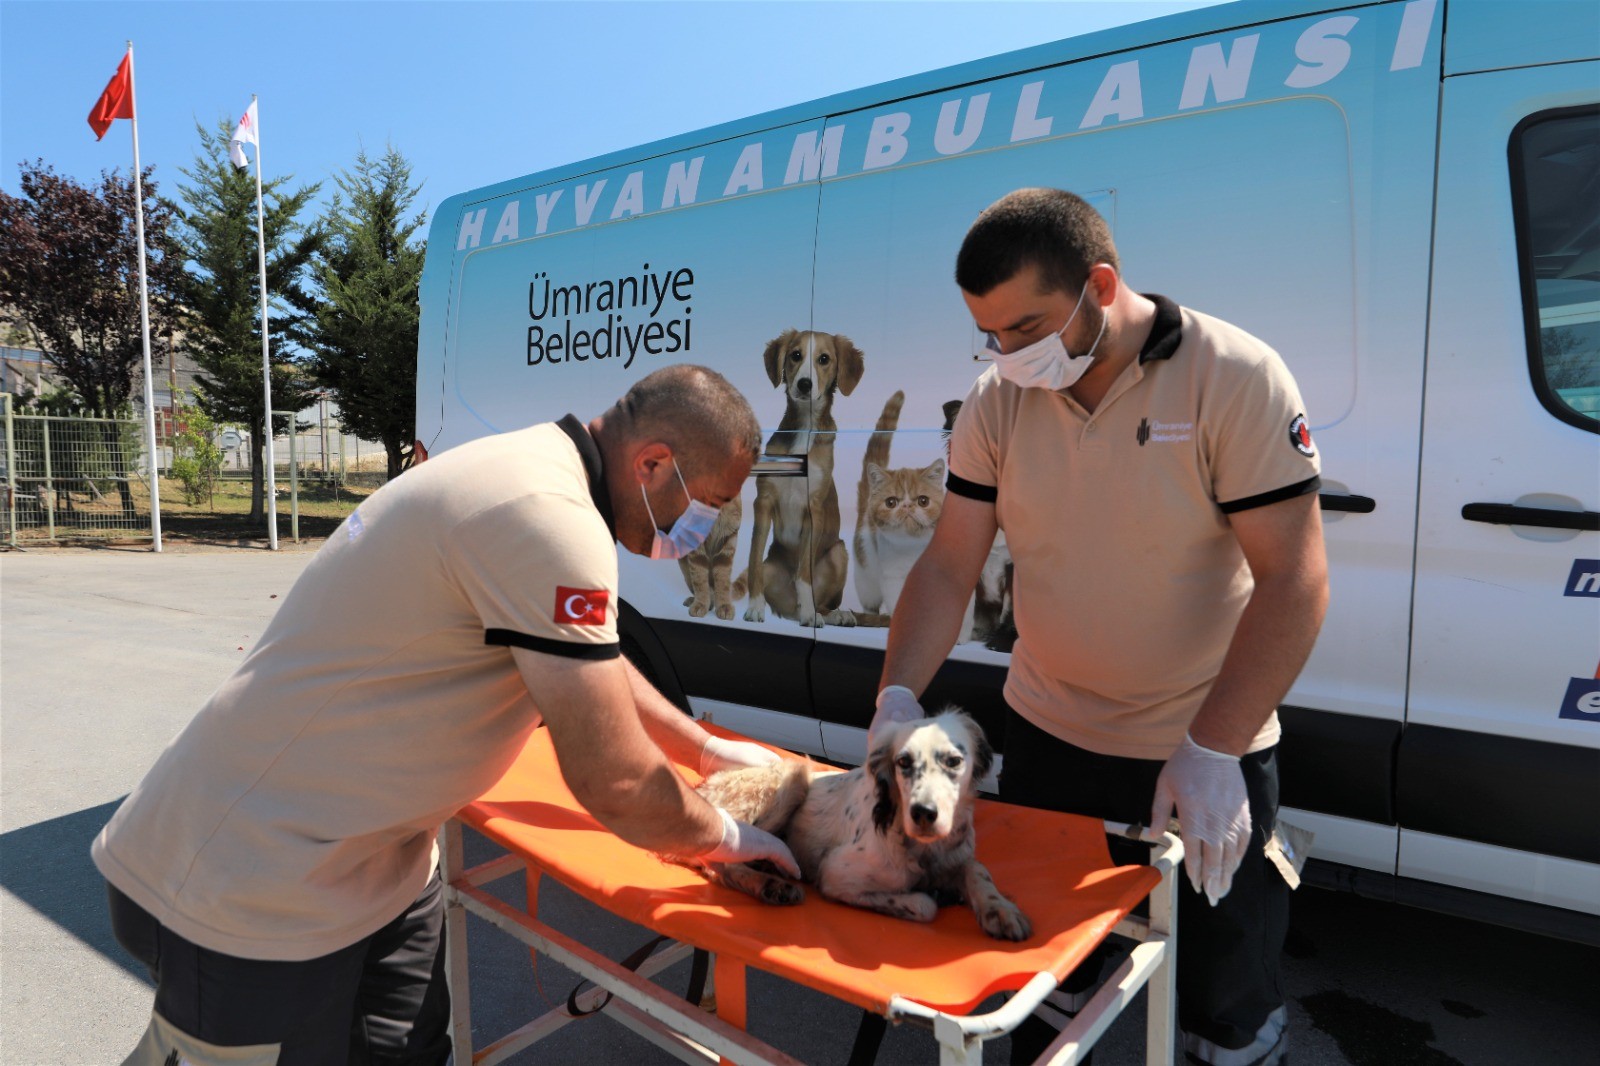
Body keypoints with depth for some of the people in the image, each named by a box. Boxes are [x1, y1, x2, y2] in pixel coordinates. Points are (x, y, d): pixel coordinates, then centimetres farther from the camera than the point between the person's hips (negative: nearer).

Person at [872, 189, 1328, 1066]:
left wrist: (1211, 750, -24)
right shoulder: (998, 400, -5)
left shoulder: (1236, 378, -17)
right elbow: (949, 567, -4)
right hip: (1046, 737, 4)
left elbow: (1293, 581, -19)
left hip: (1205, 754, -3)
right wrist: (898, 694, -18)